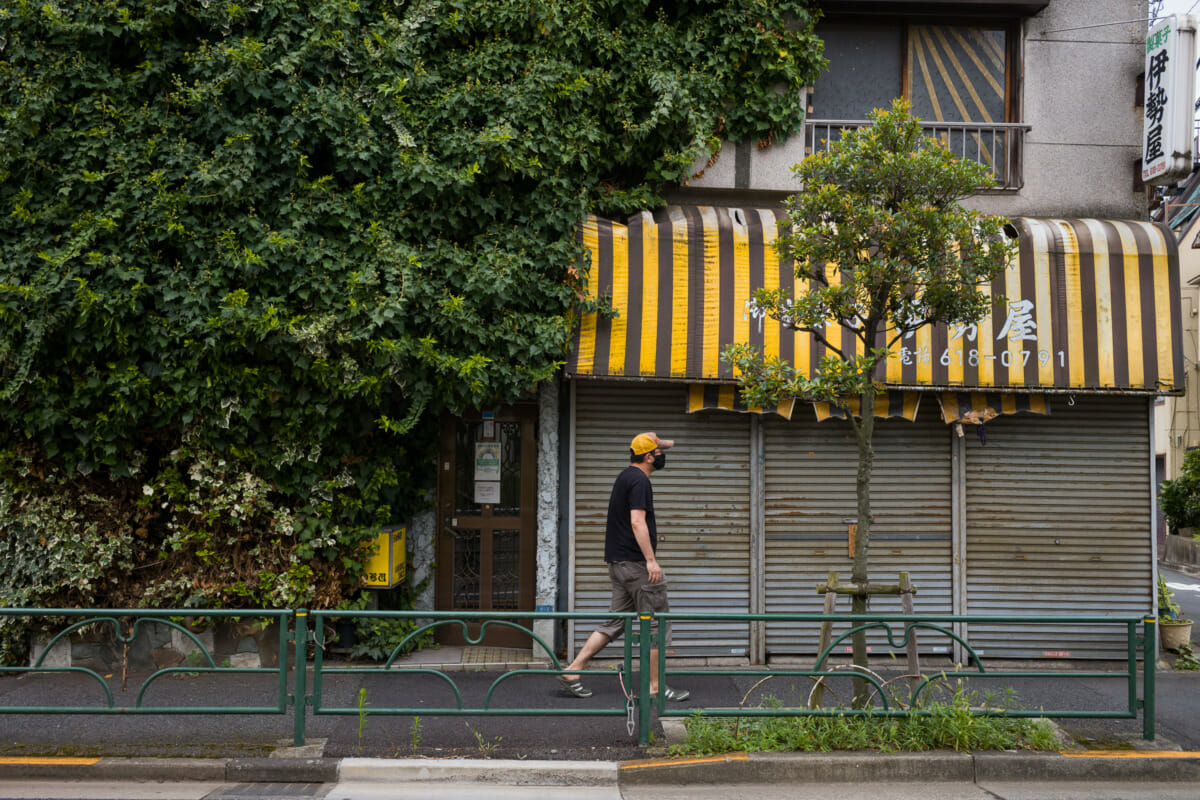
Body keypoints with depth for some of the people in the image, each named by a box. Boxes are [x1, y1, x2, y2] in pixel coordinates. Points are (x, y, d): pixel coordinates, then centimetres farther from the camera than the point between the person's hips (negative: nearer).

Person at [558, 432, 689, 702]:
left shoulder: (626, 475, 15)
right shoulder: (640, 481, -13)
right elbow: (637, 522, -22)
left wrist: (660, 443, 31)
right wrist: (651, 559, -24)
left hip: (618, 564, 10)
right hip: (635, 562, -10)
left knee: (616, 622, 11)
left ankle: (572, 671, 8)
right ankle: (655, 686, 4)